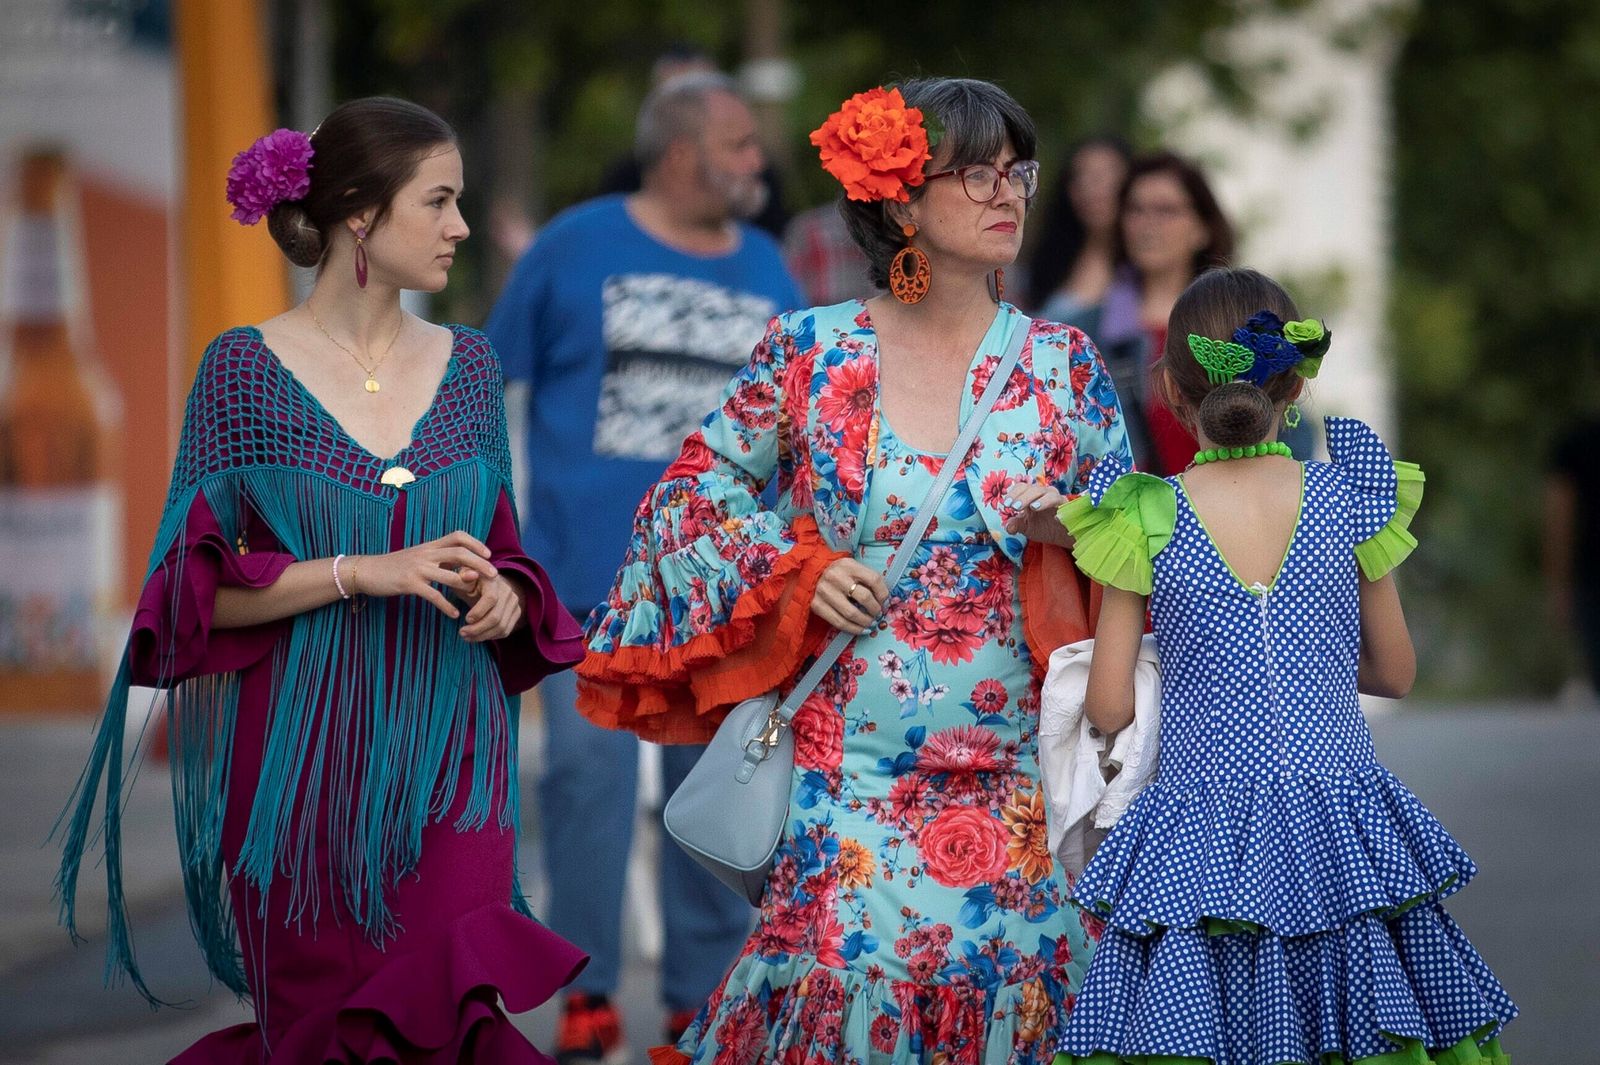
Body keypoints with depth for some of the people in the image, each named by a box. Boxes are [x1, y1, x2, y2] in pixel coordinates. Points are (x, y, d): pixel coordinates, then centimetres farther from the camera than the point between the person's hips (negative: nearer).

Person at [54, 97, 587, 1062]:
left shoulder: (468, 364, 9)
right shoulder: (246, 368, -3)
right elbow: (195, 586, -6)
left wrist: (505, 598, -5)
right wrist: (362, 572, -16)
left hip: (448, 758, 3)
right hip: (301, 759, -3)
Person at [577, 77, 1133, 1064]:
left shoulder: (1063, 364, 5)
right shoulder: (812, 352, 1)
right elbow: (691, 493, 9)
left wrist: (1071, 534, -11)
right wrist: (795, 570, -5)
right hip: (846, 772, -1)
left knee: (1013, 968, -4)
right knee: (838, 962, -10)